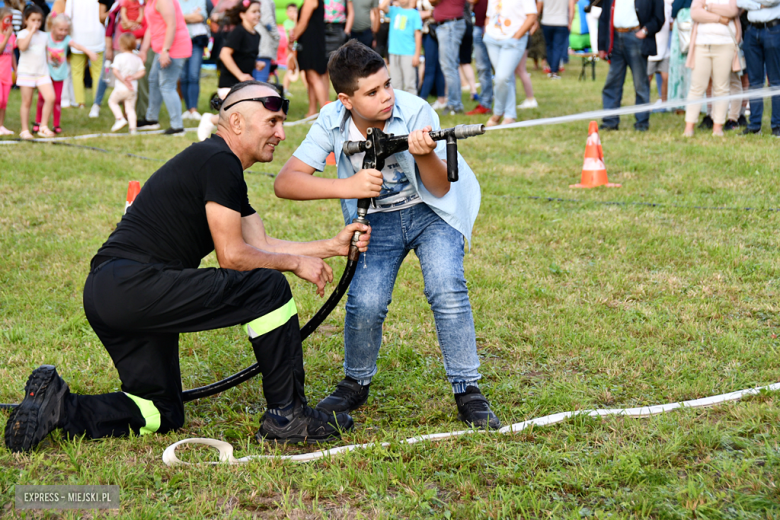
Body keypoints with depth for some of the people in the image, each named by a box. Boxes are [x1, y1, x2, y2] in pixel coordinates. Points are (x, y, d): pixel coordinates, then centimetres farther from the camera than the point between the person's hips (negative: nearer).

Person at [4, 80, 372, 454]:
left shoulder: (225, 170, 23)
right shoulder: (219, 161, -9)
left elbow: (262, 245, 20)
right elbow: (232, 256, -11)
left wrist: (332, 246, 13)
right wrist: (295, 262, 1)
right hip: (134, 283, -11)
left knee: (161, 416, 16)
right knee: (269, 288, -9)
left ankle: (59, 406, 6)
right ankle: (287, 416, -2)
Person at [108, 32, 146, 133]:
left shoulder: (119, 57, -8)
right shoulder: (137, 59, 5)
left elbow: (115, 72, -16)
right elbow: (142, 72, -2)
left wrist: (124, 81, -13)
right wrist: (133, 77, -7)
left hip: (121, 88, -4)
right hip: (133, 89, 4)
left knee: (112, 101, 17)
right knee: (130, 108, 7)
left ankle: (120, 118, 1)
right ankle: (133, 128, -5)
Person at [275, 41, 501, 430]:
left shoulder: (415, 112, -24)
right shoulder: (332, 122, -18)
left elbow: (440, 189, -19)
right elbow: (284, 183, -23)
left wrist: (424, 155, -40)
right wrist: (345, 187, -36)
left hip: (432, 211, -1)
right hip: (377, 219, 1)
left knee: (446, 290, -25)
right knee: (365, 304, -19)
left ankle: (467, 391, -10)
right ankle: (355, 385, 9)